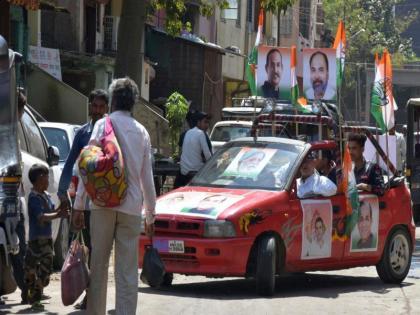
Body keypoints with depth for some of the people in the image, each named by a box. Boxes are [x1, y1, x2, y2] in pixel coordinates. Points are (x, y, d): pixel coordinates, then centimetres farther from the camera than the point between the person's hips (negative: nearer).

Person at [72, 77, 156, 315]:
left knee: (99, 265, 5)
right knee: (128, 271, 1)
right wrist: (151, 215, 20)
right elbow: (147, 177, 13)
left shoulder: (103, 125, 0)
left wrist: (79, 205, -7)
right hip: (131, 206, 2)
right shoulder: (142, 132, 11)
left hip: (103, 203, -2)